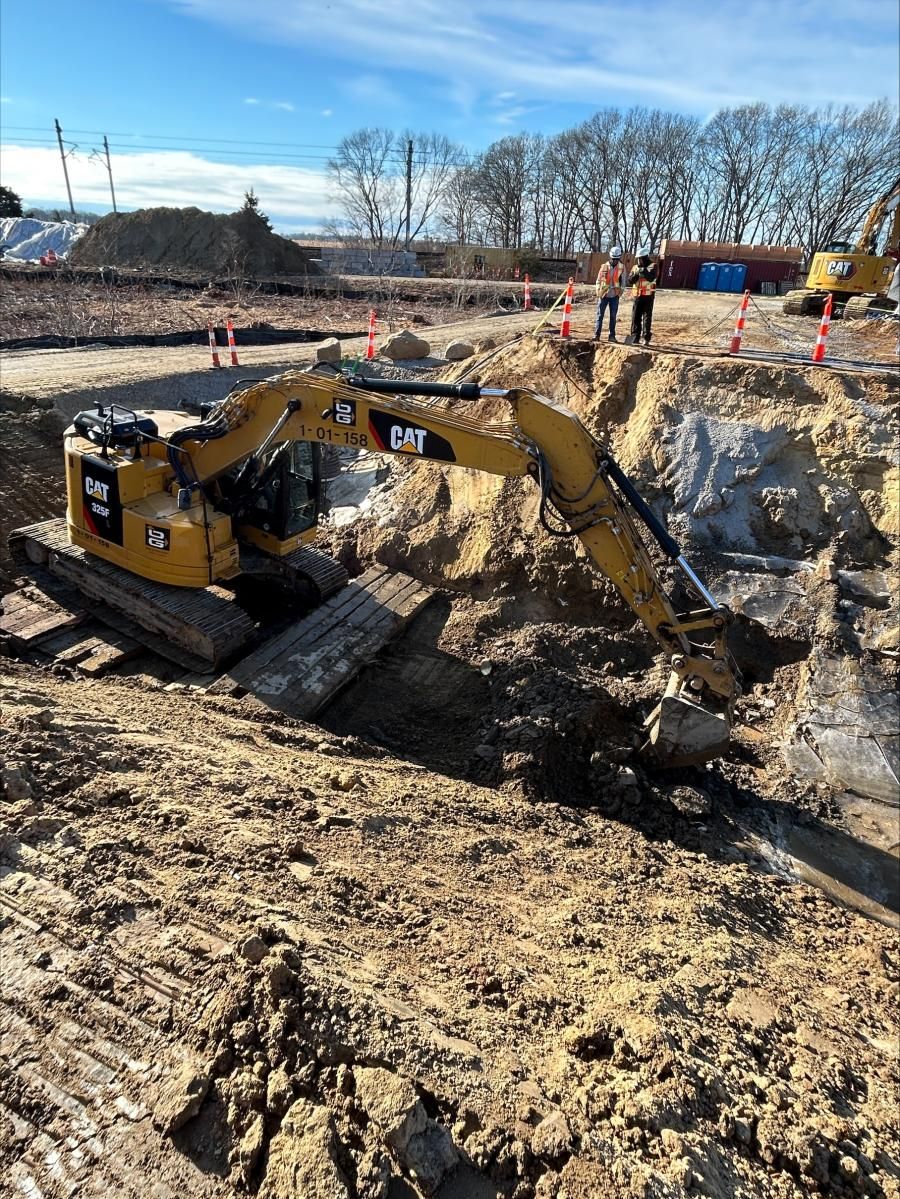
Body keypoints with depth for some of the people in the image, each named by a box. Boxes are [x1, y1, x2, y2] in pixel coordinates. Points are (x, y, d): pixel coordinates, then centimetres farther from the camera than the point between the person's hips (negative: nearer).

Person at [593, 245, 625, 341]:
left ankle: (612, 335, 9)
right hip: (603, 295, 0)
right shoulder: (604, 266, 1)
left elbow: (623, 281, 7)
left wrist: (620, 292, -3)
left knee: (613, 316, 5)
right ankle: (596, 334, 1)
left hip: (614, 296, 0)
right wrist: (598, 292, -5)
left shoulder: (622, 268, 2)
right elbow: (598, 280, 4)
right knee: (600, 315, -1)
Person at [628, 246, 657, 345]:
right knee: (635, 317, 4)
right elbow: (630, 281, 5)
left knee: (647, 317, -4)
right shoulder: (636, 267, 11)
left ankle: (646, 338, -2)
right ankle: (635, 337, 10)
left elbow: (651, 277, -18)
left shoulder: (652, 267, -1)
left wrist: (644, 271, -30)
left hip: (648, 296, -4)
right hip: (638, 296, 4)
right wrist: (635, 274, -13)